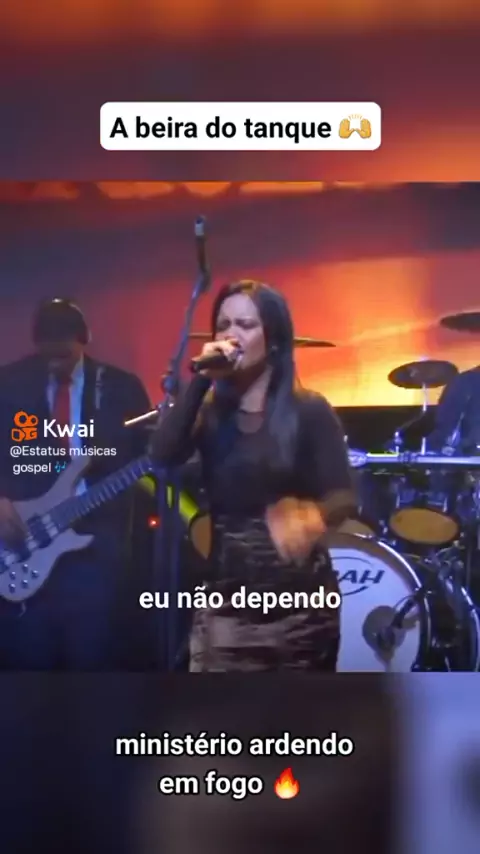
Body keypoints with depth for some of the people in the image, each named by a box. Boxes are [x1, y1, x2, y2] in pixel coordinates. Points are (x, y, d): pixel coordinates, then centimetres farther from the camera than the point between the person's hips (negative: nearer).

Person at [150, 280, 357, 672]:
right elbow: (162, 455, -14)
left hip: (299, 601, -2)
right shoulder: (209, 411, 5)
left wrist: (309, 517, -33)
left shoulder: (308, 411, -4)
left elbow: (343, 498, -11)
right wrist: (201, 380, -15)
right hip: (226, 601, 2)